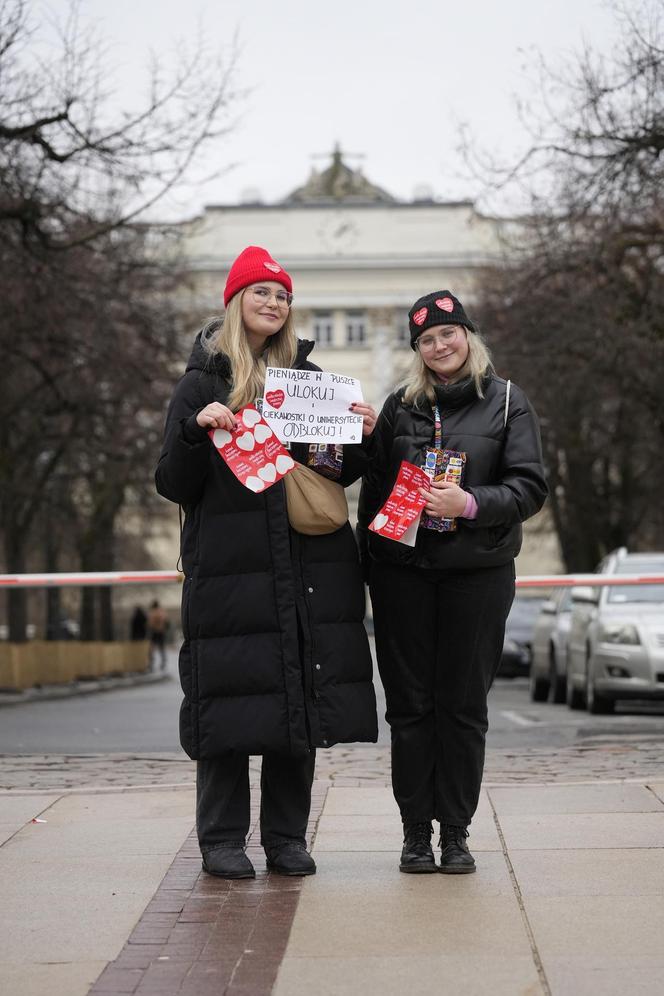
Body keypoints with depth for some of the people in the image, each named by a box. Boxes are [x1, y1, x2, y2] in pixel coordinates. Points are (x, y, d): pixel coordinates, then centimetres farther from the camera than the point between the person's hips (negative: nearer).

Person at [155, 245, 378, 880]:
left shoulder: (310, 379, 16)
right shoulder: (202, 383, 5)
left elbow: (337, 476, 20)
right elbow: (174, 486, 1)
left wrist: (361, 439, 1)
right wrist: (195, 429, -16)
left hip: (309, 565, 4)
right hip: (229, 565, -3)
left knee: (304, 699, 3)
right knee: (232, 697, -5)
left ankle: (287, 837, 14)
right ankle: (222, 840, 6)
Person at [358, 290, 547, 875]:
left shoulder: (507, 403, 3)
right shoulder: (400, 406, 11)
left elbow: (530, 487, -4)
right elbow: (374, 487, 13)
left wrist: (471, 504, -19)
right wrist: (366, 562, 7)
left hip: (477, 573, -2)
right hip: (402, 571, 2)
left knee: (464, 705, 2)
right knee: (410, 703, 3)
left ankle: (456, 831, 11)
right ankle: (416, 831, 10)